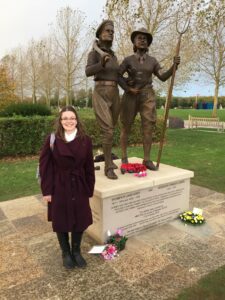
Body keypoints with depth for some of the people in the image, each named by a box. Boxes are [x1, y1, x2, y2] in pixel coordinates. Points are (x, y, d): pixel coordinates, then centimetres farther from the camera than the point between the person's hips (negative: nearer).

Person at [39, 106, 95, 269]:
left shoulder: (85, 140, -3)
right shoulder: (52, 140, -7)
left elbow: (89, 167, 0)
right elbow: (45, 166, -6)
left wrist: (90, 190, 1)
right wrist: (47, 190, -9)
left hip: (79, 187, 2)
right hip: (59, 187, -1)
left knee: (80, 220, 11)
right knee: (61, 221, 12)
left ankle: (76, 251, 36)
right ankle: (66, 253, 36)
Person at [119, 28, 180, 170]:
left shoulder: (152, 61, 9)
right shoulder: (128, 60, 2)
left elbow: (163, 77, 2)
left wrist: (174, 65, -11)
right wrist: (128, 88, -11)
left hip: (147, 96, 2)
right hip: (131, 96, -2)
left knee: (148, 127, -7)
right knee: (126, 128, 3)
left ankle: (147, 159, 0)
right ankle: (124, 157, 18)